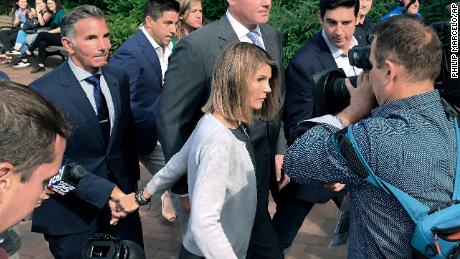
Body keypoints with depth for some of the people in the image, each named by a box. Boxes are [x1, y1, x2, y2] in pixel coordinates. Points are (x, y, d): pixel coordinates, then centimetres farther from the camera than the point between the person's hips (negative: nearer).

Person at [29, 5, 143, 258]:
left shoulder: (119, 78, 2)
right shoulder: (42, 92, -17)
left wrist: (132, 179, 9)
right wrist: (105, 192, -25)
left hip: (122, 197, 5)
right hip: (72, 211, -5)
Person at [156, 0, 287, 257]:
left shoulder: (273, 36, 0)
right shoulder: (197, 46, -22)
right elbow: (171, 122, -16)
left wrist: (280, 149, 6)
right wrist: (185, 188, -11)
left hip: (263, 167, 7)